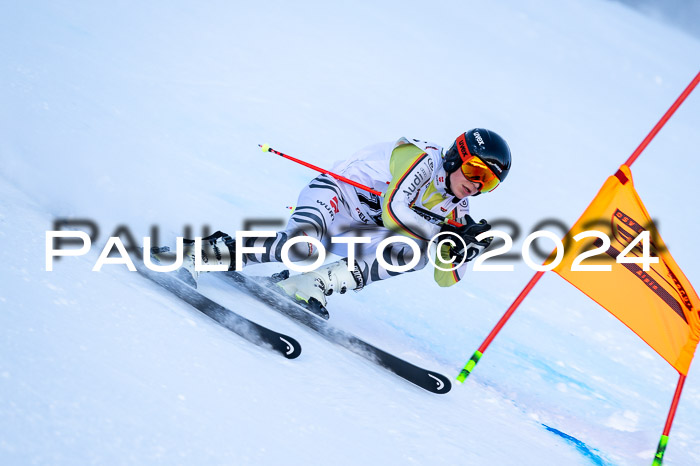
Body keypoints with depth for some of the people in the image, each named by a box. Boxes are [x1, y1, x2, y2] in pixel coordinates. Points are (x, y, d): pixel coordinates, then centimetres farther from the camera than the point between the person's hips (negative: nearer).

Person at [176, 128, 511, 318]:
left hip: (354, 233, 8)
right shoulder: (422, 159, -16)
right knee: (299, 246, -37)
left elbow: (446, 277, 3)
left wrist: (460, 250, -17)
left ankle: (309, 286, -21)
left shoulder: (456, 209, 6)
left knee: (414, 254, -17)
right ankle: (205, 253, -18)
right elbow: (394, 210, -29)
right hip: (332, 194, -8)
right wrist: (444, 236, -27)